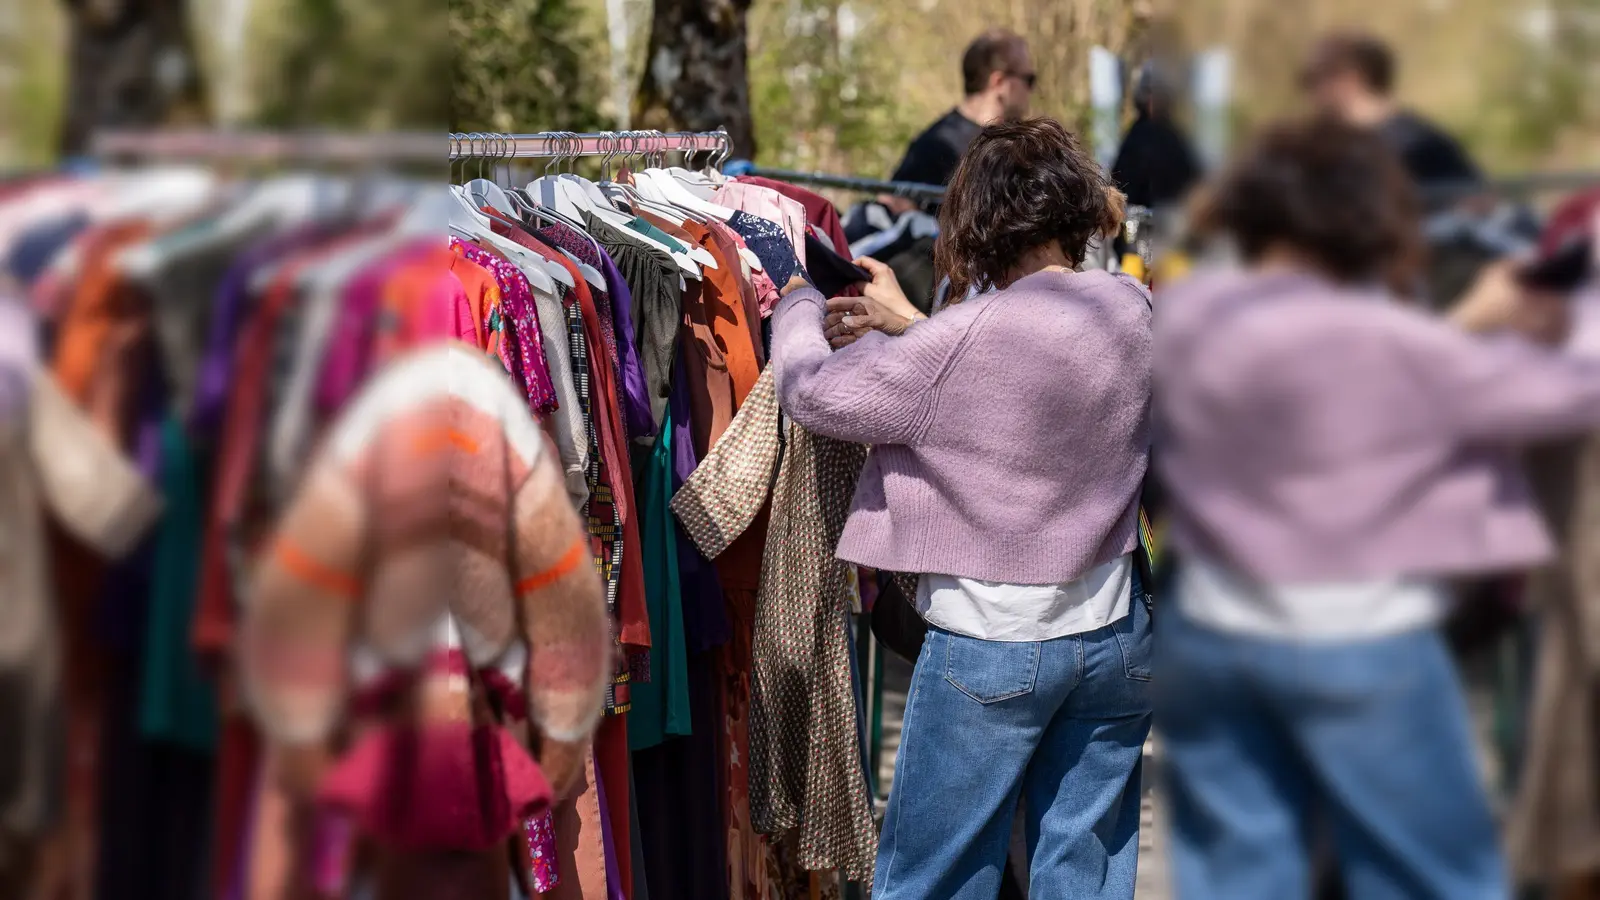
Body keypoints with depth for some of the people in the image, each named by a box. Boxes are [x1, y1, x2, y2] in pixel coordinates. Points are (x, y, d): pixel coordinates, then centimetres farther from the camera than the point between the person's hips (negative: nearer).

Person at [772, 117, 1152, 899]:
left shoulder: (965, 341, -22)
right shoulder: (1131, 306, -2)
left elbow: (811, 393, -11)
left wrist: (799, 305, 9)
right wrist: (909, 324, 17)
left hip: (990, 645, -6)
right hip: (1116, 633, 6)